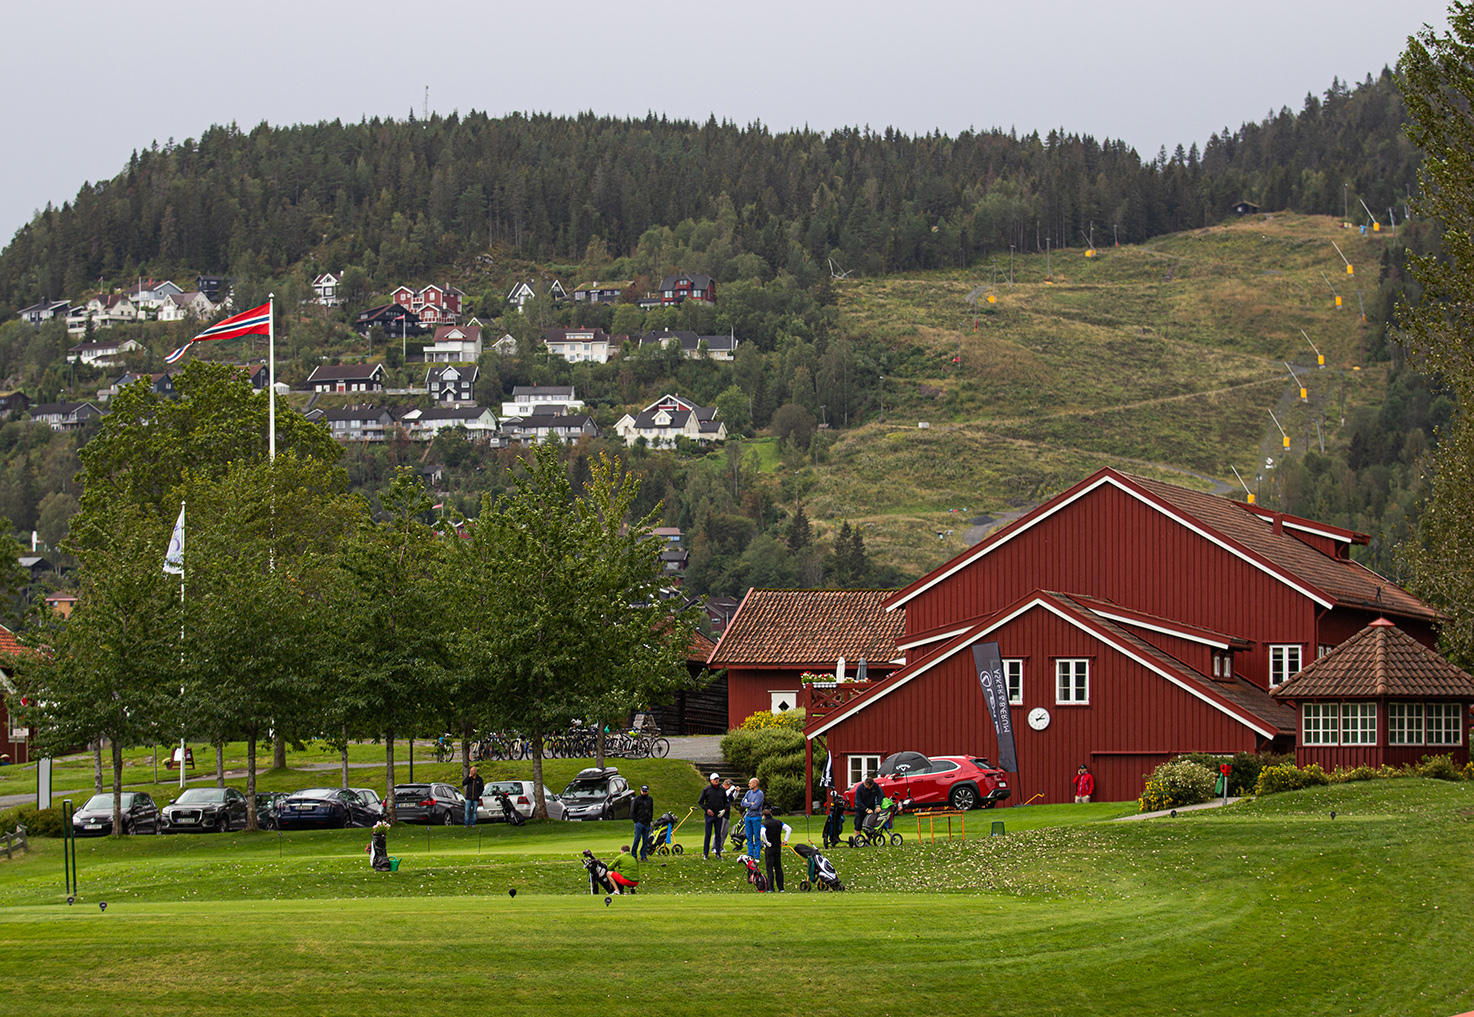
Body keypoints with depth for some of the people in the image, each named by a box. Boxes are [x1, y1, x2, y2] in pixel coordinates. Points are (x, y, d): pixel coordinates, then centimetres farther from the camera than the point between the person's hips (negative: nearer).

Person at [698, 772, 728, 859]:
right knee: (708, 835, -2)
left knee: (718, 835, 6)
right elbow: (700, 802, 2)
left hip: (719, 816, 3)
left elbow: (725, 802, 18)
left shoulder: (722, 790, 8)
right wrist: (706, 809, -10)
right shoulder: (706, 789, -1)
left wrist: (724, 810, 0)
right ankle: (705, 853, 4)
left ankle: (718, 853, 11)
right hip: (709, 815, -3)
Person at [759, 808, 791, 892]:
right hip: (778, 847, 5)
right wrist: (785, 840, 5)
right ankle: (781, 887, 11)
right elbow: (789, 829, 4)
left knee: (770, 868, -2)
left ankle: (771, 888, -7)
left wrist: (767, 843, -16)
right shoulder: (778, 822, 8)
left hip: (769, 848, -5)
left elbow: (762, 833, -27)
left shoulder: (764, 824, -8)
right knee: (778, 867, 11)